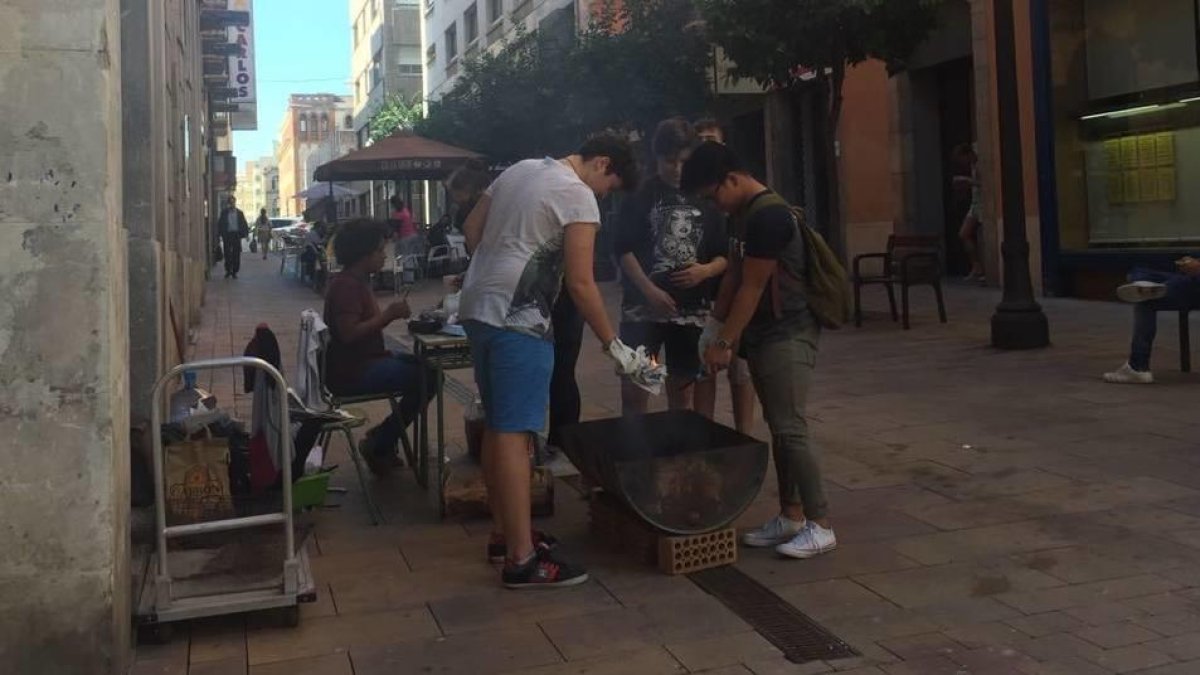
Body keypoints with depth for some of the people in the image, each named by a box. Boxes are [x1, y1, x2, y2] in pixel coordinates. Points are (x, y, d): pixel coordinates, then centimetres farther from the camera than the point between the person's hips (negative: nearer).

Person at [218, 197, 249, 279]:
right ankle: (228, 270, 15)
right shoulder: (224, 212, 6)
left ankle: (234, 271, 7)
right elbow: (220, 224, 6)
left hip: (236, 235, 0)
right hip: (227, 234, 0)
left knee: (236, 254, 0)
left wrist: (246, 233, -1)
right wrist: (221, 234, -4)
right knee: (227, 253, 2)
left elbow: (244, 224, 9)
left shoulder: (239, 213, 8)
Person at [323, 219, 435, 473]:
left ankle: (383, 436, 17)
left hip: (366, 359, 11)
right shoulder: (346, 285, -19)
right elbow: (349, 333, -28)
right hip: (350, 373, -11)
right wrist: (388, 315, -22)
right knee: (428, 378, -15)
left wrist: (390, 313, -1)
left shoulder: (358, 280, 13)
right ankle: (379, 447, -2)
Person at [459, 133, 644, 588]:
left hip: (477, 308, 9)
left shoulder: (520, 170, 17)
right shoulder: (578, 195, -8)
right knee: (514, 434, -10)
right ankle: (521, 559, -7)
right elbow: (580, 283, -12)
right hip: (518, 321, -9)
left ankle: (504, 533, 24)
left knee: (497, 427, 15)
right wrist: (614, 345, -5)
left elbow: (471, 228, 19)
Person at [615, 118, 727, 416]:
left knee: (682, 391, 10)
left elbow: (724, 255, 11)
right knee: (634, 389, -6)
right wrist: (650, 291, -16)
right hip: (643, 307, -2)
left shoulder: (704, 199, 9)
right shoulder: (640, 196, 2)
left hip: (692, 311, 3)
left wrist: (706, 271, -11)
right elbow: (624, 250, -5)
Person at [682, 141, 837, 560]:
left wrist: (725, 342, -13)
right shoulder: (743, 215, 12)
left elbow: (751, 288, -18)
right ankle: (790, 516, 19)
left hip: (788, 335, -10)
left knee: (790, 429, -10)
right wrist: (716, 325, 15)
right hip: (762, 335, 10)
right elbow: (734, 275, 18)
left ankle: (821, 526, -3)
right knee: (778, 429, 11)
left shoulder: (768, 216, -19)